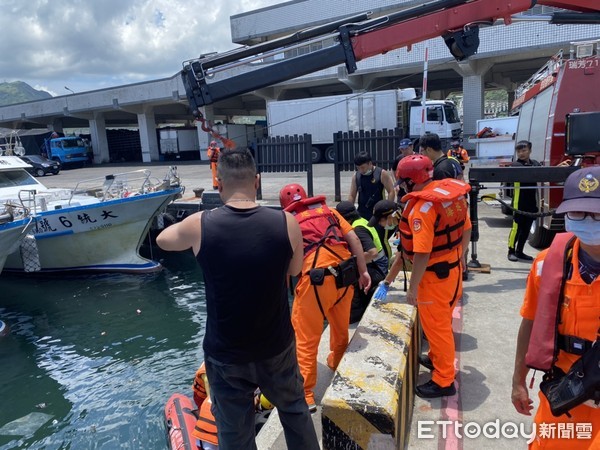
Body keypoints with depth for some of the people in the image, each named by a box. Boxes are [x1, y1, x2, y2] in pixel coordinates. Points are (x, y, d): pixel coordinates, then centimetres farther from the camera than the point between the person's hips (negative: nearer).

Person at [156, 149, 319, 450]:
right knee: (295, 410, 26)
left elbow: (163, 240, 7)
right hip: (276, 347, 1)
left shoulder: (199, 225, -16)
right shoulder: (286, 223, -15)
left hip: (225, 355, -1)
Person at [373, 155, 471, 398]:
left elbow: (422, 254, -28)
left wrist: (413, 288, -19)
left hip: (434, 275, -9)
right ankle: (438, 358, 45)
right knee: (443, 321, 25)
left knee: (435, 326, 7)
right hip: (453, 268, 9)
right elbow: (466, 229, 9)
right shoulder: (454, 192, -1)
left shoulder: (421, 207, -26)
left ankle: (443, 381, 22)